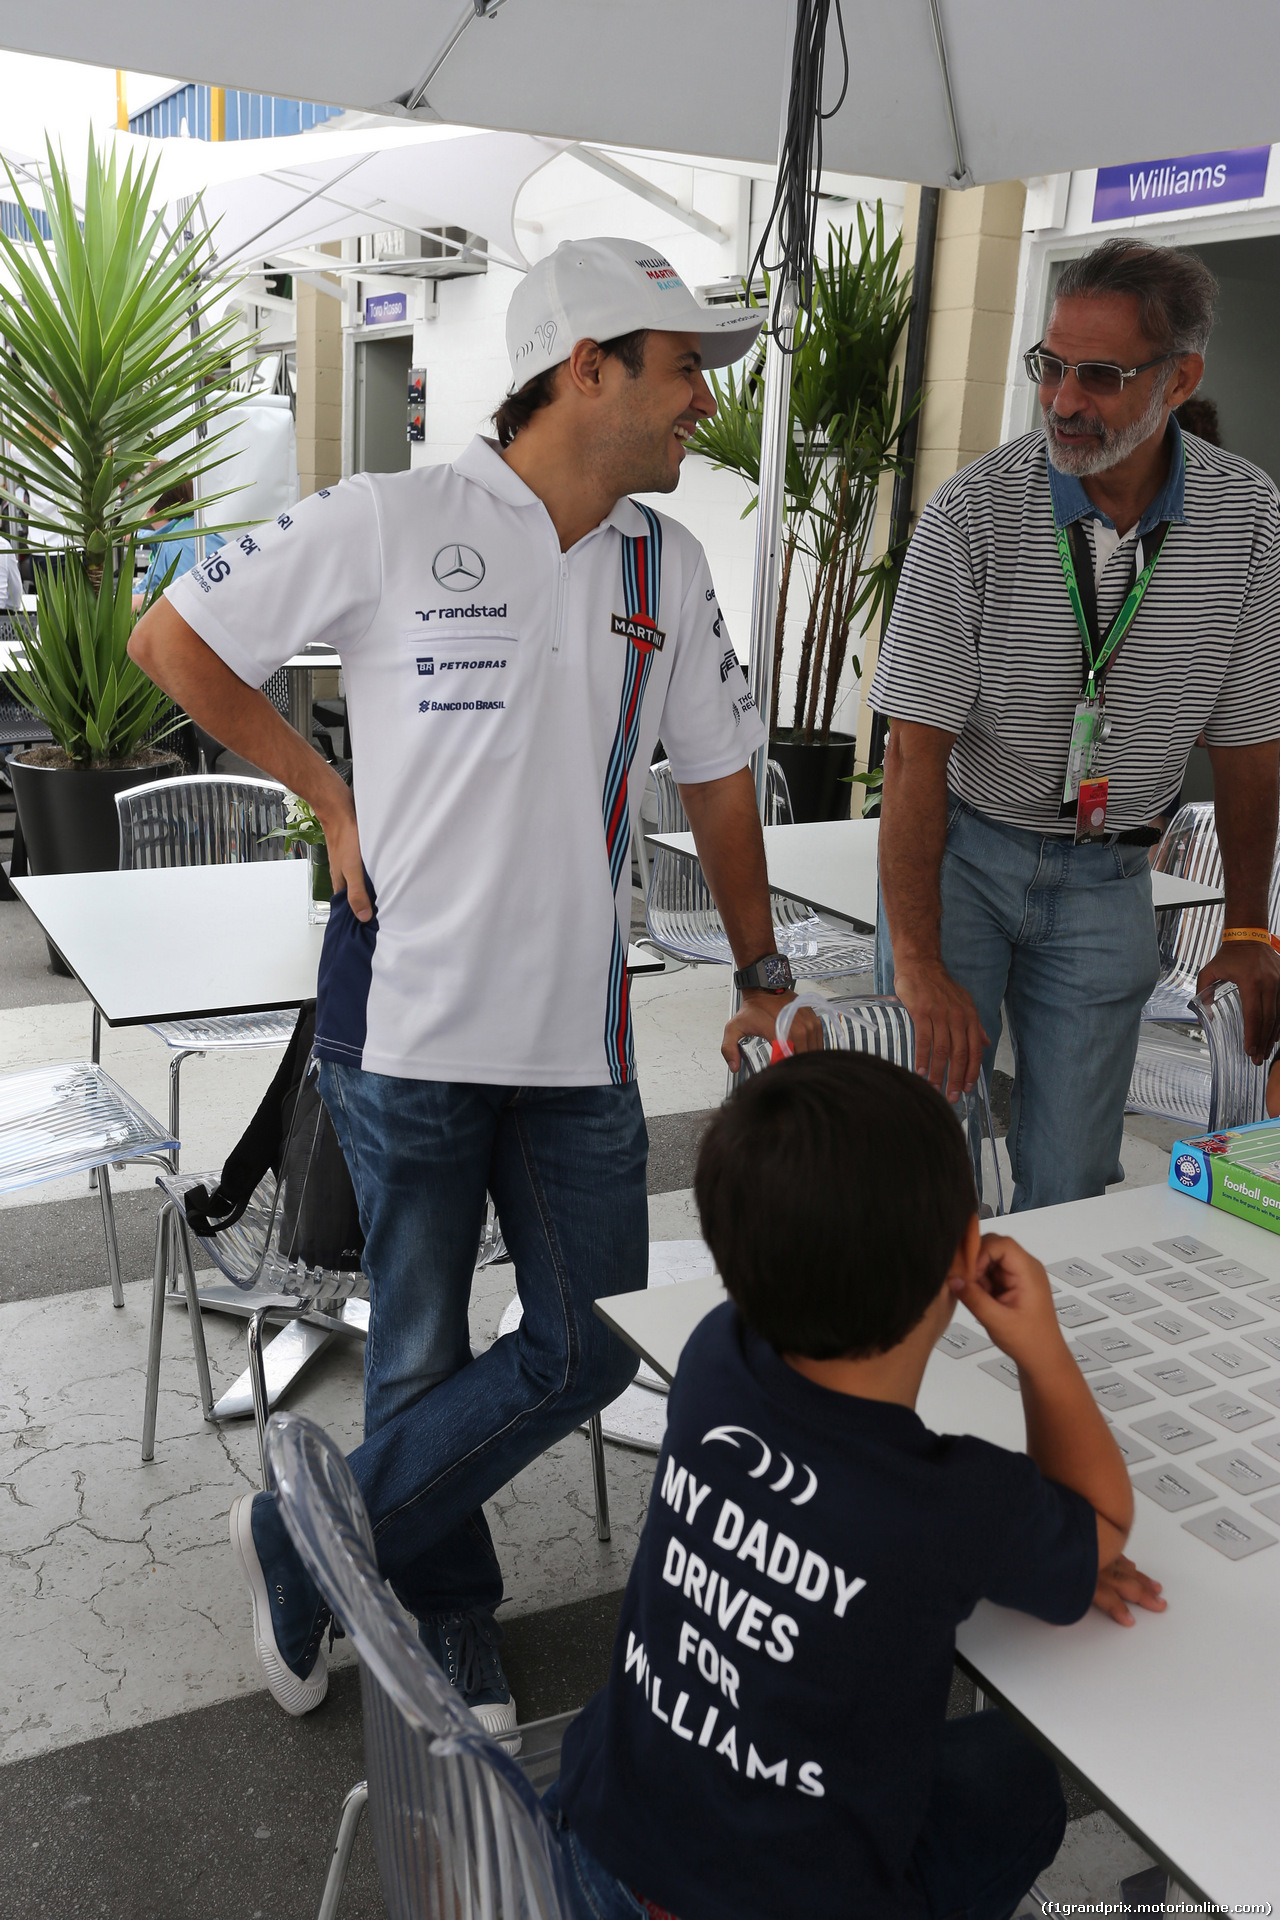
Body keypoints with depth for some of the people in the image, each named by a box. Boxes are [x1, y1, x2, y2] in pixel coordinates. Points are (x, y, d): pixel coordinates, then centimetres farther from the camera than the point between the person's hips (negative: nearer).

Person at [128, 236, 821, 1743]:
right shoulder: (391, 523, -8)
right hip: (409, 1021, -5)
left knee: (593, 1350, 7)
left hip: (582, 1035, 5)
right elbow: (171, 641, 1)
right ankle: (449, 1631, 36)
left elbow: (714, 771, 15)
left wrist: (761, 974, 16)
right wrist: (329, 797, -3)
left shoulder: (664, 563, 7)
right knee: (422, 1354, 10)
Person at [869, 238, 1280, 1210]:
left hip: (1109, 880, 2)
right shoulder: (973, 514, -14)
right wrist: (919, 964, -20)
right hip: (960, 849, -2)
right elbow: (917, 752, -16)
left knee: (1071, 1182, 4)